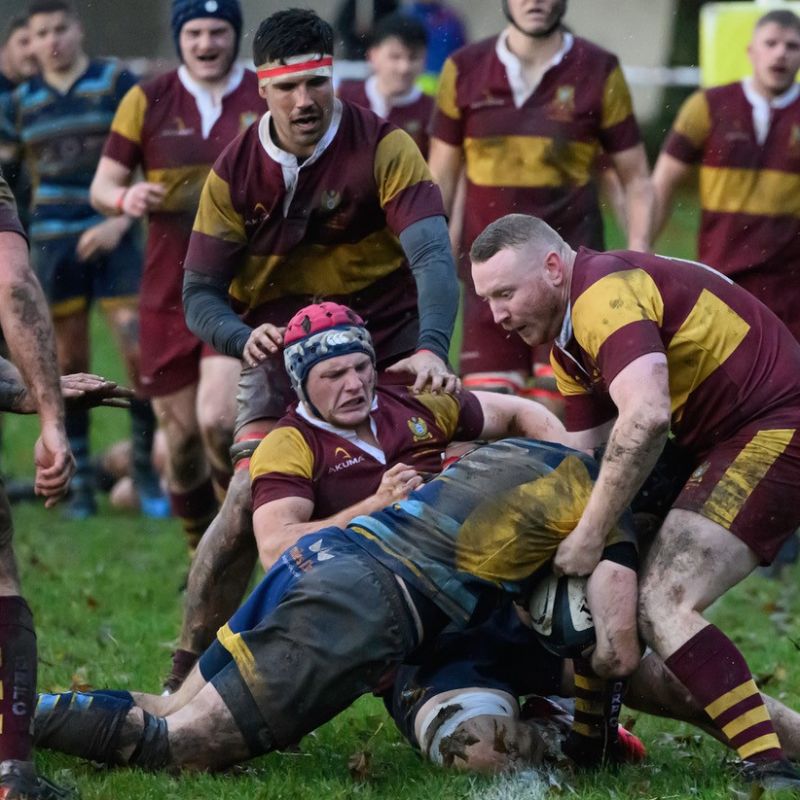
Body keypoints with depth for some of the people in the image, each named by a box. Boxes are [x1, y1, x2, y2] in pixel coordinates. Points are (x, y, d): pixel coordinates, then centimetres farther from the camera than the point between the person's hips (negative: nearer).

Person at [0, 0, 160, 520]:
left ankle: (146, 470, 4)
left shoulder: (118, 84, -1)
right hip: (53, 243, 3)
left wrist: (120, 220, -13)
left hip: (111, 239, -2)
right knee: (69, 366, 3)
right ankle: (80, 482, 11)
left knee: (140, 352, -11)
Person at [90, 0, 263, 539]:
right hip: (169, 291, 2)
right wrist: (125, 200, -19)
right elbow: (103, 185, 4)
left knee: (219, 419, -21)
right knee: (181, 437, 5)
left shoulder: (269, 99, 2)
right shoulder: (147, 101, 2)